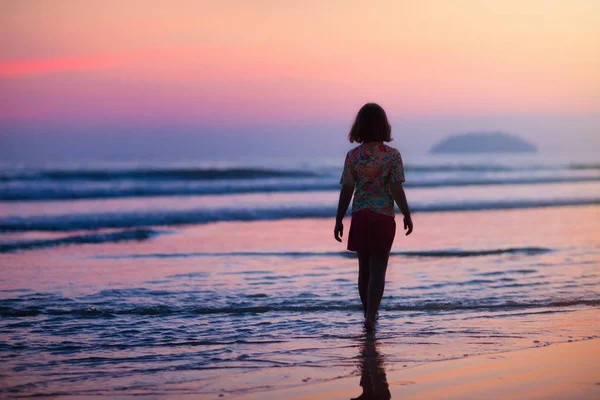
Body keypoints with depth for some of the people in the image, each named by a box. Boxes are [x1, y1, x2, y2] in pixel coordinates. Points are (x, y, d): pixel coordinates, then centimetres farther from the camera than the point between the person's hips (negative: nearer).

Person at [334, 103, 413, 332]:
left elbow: (346, 191, -3)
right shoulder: (392, 155, -9)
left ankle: (369, 313, 27)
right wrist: (407, 215, 1)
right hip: (384, 218, -2)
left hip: (360, 217, 2)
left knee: (364, 268, 16)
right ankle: (370, 316, -11)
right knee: (378, 270, 2)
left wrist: (339, 221, 4)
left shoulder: (353, 156, -4)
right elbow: (396, 190, -11)